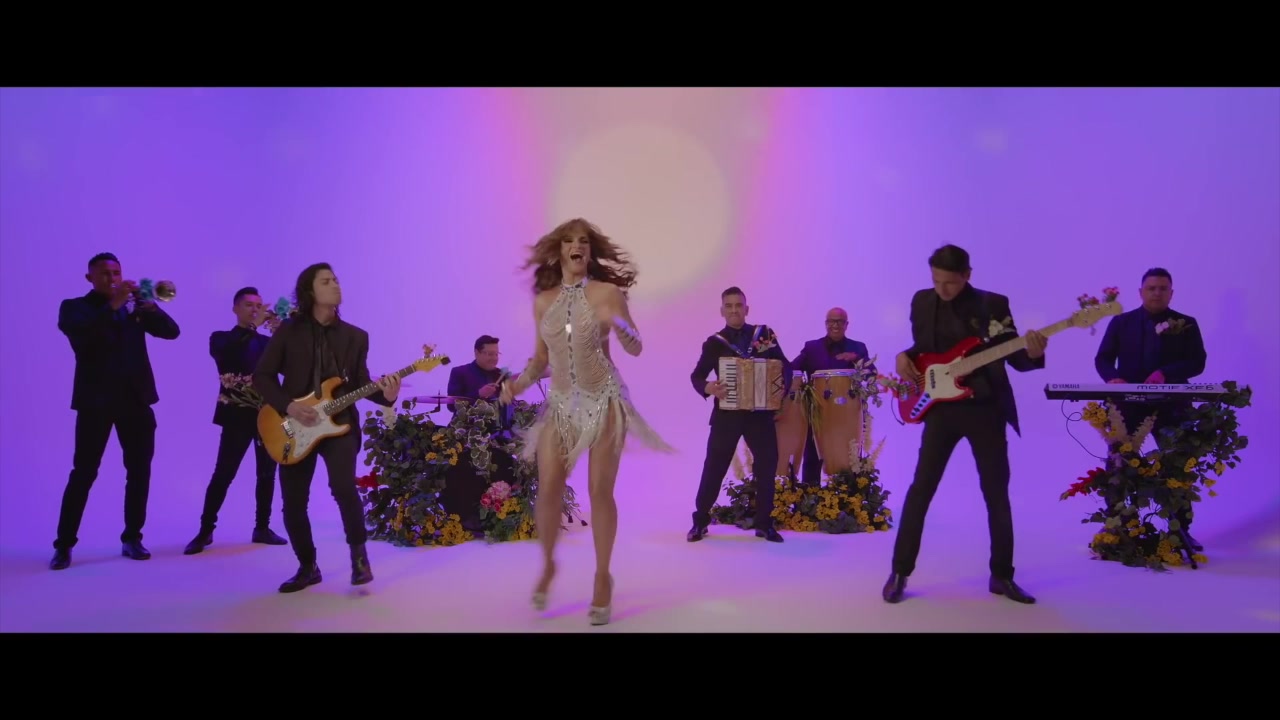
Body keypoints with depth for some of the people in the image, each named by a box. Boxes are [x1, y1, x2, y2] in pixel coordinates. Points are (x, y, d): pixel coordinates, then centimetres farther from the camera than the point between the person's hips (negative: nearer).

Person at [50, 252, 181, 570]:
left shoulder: (133, 306, 13)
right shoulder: (74, 307, 4)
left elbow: (171, 331, 3)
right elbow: (79, 333, -18)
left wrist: (152, 308, -16)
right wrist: (113, 305, -24)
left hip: (136, 399, 3)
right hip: (96, 399, -3)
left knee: (140, 471, 5)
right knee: (83, 473, -2)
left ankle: (132, 538, 15)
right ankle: (64, 544, 7)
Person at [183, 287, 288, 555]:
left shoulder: (267, 341, 13)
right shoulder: (222, 338, 5)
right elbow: (223, 352, -19)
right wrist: (253, 326, -26)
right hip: (238, 415, -3)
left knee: (267, 474, 5)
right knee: (223, 475, -5)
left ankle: (262, 528, 14)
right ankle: (205, 531, 4)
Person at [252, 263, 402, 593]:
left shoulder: (356, 336, 7)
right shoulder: (289, 330, 1)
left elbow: (361, 384, 5)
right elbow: (262, 376, 1)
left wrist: (385, 395, -16)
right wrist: (288, 406, -14)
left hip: (339, 423, -1)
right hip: (295, 427, 1)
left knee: (343, 487, -24)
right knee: (293, 505, 3)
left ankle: (359, 554, -1)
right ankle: (308, 567, 25)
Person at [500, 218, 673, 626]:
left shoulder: (607, 291, -3)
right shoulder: (543, 301, 6)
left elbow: (636, 349, -3)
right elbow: (541, 358, 12)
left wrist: (618, 325, -23)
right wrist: (519, 383, -6)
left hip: (603, 401, -3)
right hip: (561, 404, 3)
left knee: (600, 491, -3)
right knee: (549, 489, -4)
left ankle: (603, 578, 12)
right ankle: (548, 564, 21)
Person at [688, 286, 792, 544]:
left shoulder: (765, 334, 3)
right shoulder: (714, 343, -1)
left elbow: (785, 365, 8)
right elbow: (697, 375, 0)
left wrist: (783, 387, -10)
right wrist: (707, 388, -21)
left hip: (761, 412, 2)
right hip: (727, 413, -2)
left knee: (768, 465, 7)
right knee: (714, 467, 2)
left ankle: (764, 523, 21)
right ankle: (700, 520, 16)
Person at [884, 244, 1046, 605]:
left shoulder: (994, 304, -4)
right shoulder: (922, 301, 4)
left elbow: (1014, 358, -4)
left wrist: (1033, 354, -26)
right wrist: (904, 357, -3)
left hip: (985, 408, -1)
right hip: (941, 407, 1)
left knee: (996, 492, 6)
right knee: (921, 487, -1)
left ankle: (1002, 576, 21)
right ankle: (900, 572, 8)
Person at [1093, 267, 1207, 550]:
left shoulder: (1186, 324, 6)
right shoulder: (1121, 322, 8)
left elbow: (1197, 362, -3)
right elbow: (1102, 359, 4)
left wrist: (1165, 374, -21)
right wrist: (1113, 377, -18)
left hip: (1170, 405, 0)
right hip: (1128, 403, 1)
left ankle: (1181, 529, 12)